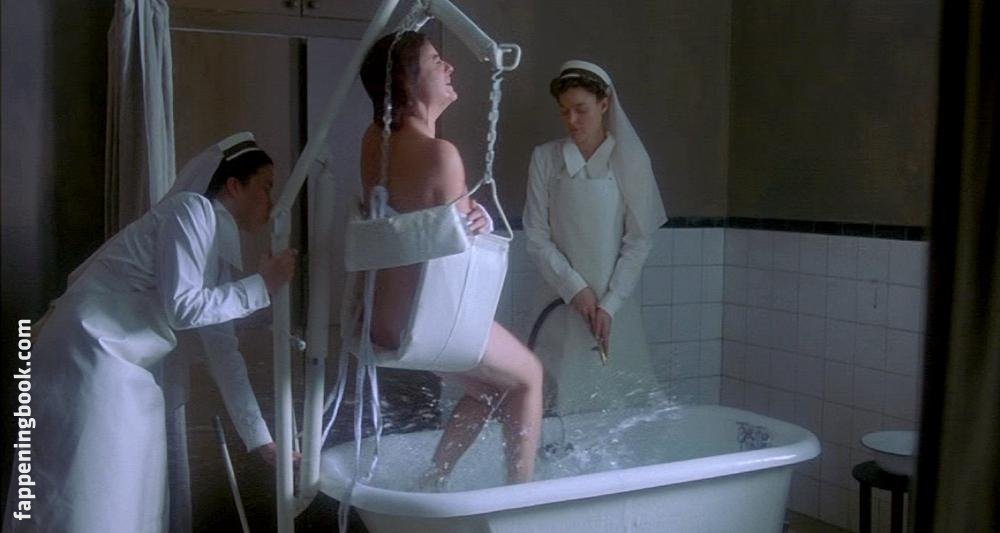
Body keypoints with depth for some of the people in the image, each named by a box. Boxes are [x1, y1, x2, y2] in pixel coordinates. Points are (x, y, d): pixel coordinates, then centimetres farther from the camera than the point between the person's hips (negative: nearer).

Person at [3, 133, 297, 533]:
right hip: (88, 354, -9)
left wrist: (260, 439, 16)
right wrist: (261, 287, -10)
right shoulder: (193, 210, -10)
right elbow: (181, 307, -20)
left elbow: (222, 352, 17)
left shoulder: (220, 247, 15)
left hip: (124, 374, 9)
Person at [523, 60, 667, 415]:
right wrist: (574, 287, -10)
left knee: (619, 403, -1)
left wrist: (609, 305, -10)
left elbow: (639, 240, -1)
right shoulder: (545, 159, 2)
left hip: (616, 304, 0)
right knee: (562, 403, -2)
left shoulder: (630, 161, 0)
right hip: (563, 304, 0)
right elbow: (536, 236, 1)